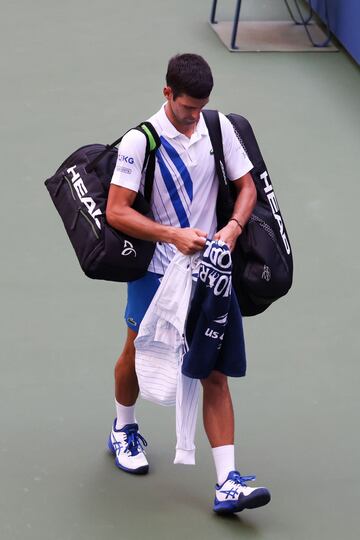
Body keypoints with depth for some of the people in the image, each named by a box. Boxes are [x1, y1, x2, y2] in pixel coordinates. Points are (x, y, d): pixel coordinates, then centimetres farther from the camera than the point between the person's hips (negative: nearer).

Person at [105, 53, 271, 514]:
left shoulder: (220, 128, -2)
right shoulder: (140, 140, -14)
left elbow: (246, 186, 8)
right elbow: (116, 212, -17)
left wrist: (233, 227, -12)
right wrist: (173, 235, -25)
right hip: (154, 272, -2)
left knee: (215, 373, -3)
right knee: (137, 355, 18)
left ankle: (227, 484, -6)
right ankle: (124, 429, 49)